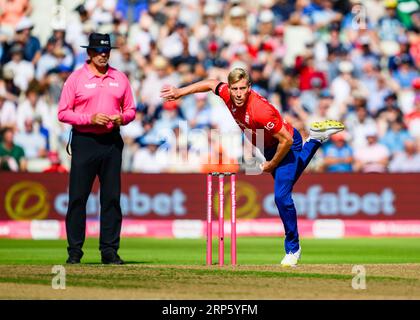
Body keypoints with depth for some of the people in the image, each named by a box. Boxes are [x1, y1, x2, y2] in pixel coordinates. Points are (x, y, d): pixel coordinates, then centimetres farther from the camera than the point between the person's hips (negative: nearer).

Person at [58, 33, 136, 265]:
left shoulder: (119, 78, 11)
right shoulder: (76, 78, 0)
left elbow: (130, 109, 15)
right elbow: (63, 113, -4)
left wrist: (122, 118, -7)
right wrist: (90, 118, -15)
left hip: (111, 142, 3)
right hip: (84, 141, -3)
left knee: (111, 197, 3)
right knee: (78, 197, -4)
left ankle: (109, 250, 8)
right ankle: (74, 251, 1)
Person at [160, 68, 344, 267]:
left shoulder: (260, 110, -40)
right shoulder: (228, 95, -21)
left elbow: (286, 140, -34)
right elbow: (211, 84, 3)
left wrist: (272, 165, -19)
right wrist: (179, 92, 5)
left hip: (288, 146, -8)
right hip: (268, 147, 8)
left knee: (281, 196, -19)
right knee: (286, 180, 32)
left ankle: (292, 249, -4)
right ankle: (315, 139, 47)